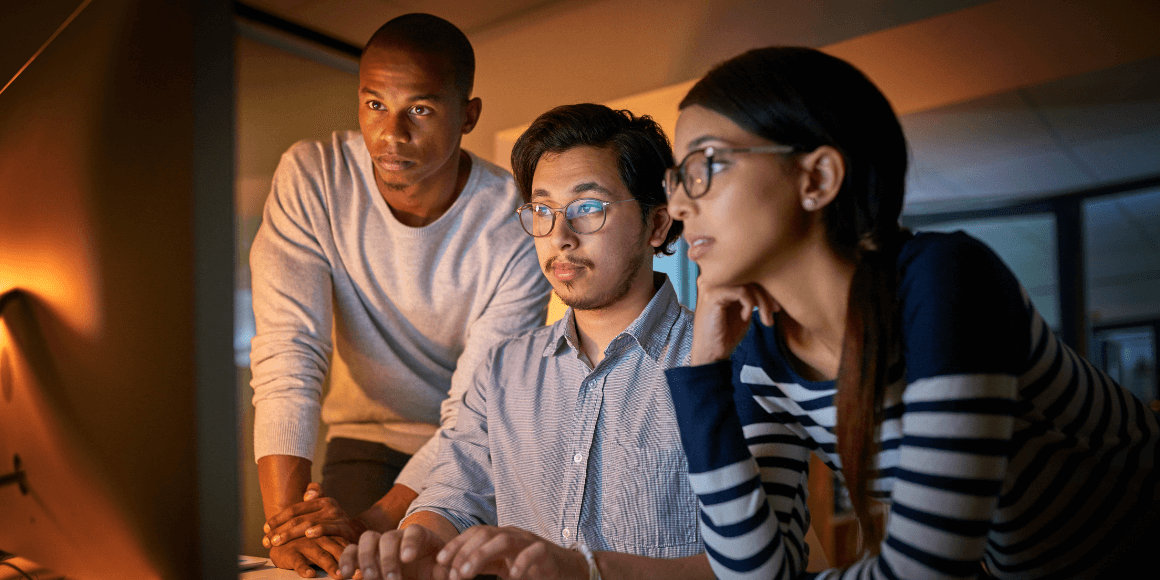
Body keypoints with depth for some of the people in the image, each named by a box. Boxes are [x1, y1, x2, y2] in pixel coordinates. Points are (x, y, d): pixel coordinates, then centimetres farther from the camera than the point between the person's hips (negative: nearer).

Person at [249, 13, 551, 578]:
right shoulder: (310, 177, -15)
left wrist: (375, 521, -31)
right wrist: (285, 516, -32)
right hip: (366, 433, 1)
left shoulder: (518, 225, -21)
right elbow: (288, 349, -21)